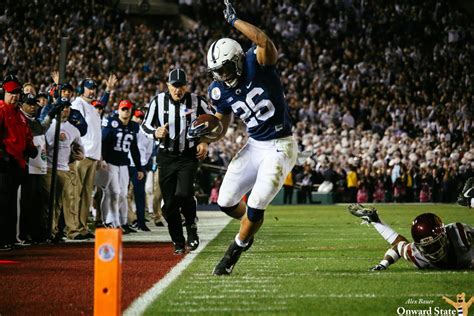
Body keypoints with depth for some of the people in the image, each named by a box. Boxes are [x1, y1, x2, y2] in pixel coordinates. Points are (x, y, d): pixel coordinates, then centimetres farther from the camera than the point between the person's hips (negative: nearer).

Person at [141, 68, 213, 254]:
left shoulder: (196, 102, -6)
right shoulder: (158, 102, -5)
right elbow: (145, 125, 6)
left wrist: (205, 142, -2)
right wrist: (155, 133, -15)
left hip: (189, 156, -2)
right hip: (166, 156, 2)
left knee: (184, 194, -22)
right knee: (169, 204, 2)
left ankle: (192, 228, 5)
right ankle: (178, 243, 16)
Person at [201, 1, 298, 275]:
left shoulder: (257, 65, -17)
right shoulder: (219, 91, -1)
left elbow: (265, 41, -40)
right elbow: (222, 128, 11)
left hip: (281, 147, -6)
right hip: (255, 146, 6)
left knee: (256, 206, -11)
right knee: (226, 202, 7)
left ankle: (236, 250, 14)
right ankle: (250, 227, 40)